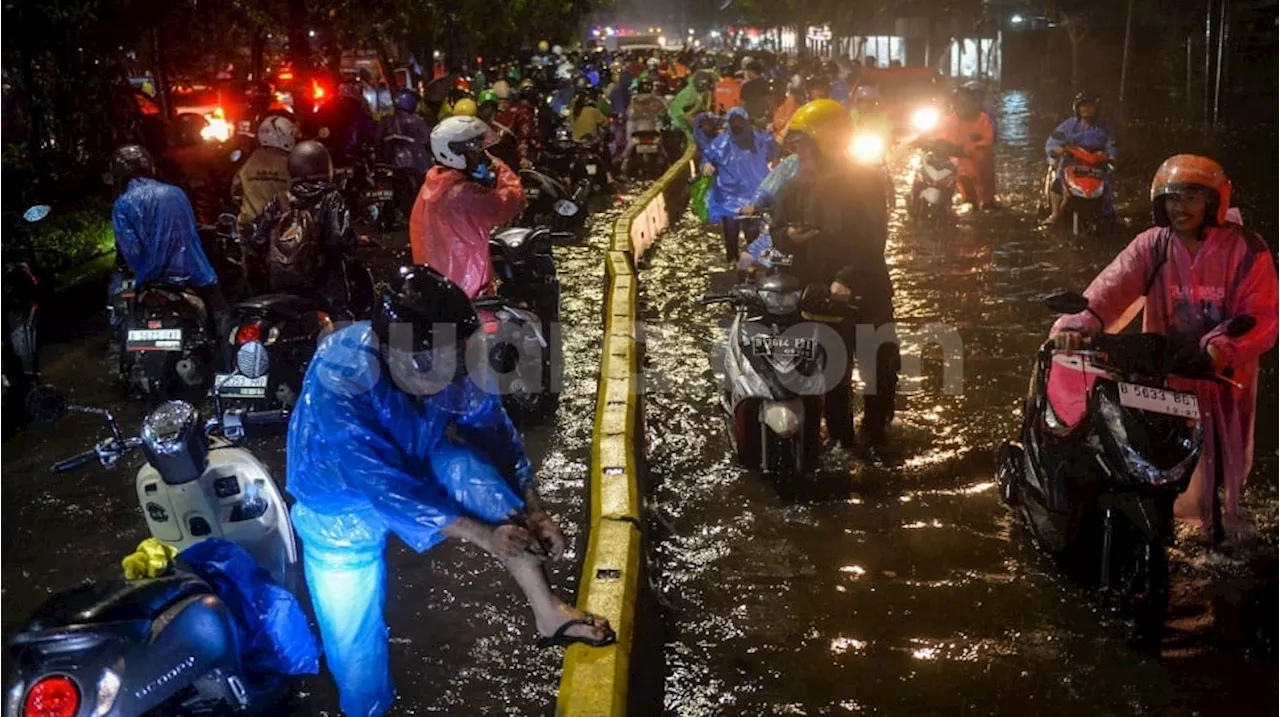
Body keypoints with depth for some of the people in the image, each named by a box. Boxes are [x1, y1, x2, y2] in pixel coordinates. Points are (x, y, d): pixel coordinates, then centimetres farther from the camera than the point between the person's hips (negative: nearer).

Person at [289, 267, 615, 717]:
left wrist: (533, 510, -20)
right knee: (355, 647, -3)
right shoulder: (339, 382, -38)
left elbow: (492, 426, -12)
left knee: (467, 467, -27)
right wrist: (482, 534, -33)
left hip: (414, 464, 3)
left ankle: (547, 611, -20)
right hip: (341, 503, -3)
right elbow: (385, 486, -36)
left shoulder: (444, 357, -24)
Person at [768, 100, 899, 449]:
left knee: (882, 367, 4)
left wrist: (848, 279, -31)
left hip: (867, 292, -2)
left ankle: (876, 431, 24)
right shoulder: (795, 188, 3)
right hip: (818, 295, 3)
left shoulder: (866, 182, -8)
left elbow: (873, 240, -16)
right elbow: (776, 234, 9)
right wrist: (788, 236, -17)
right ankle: (841, 439, 21)